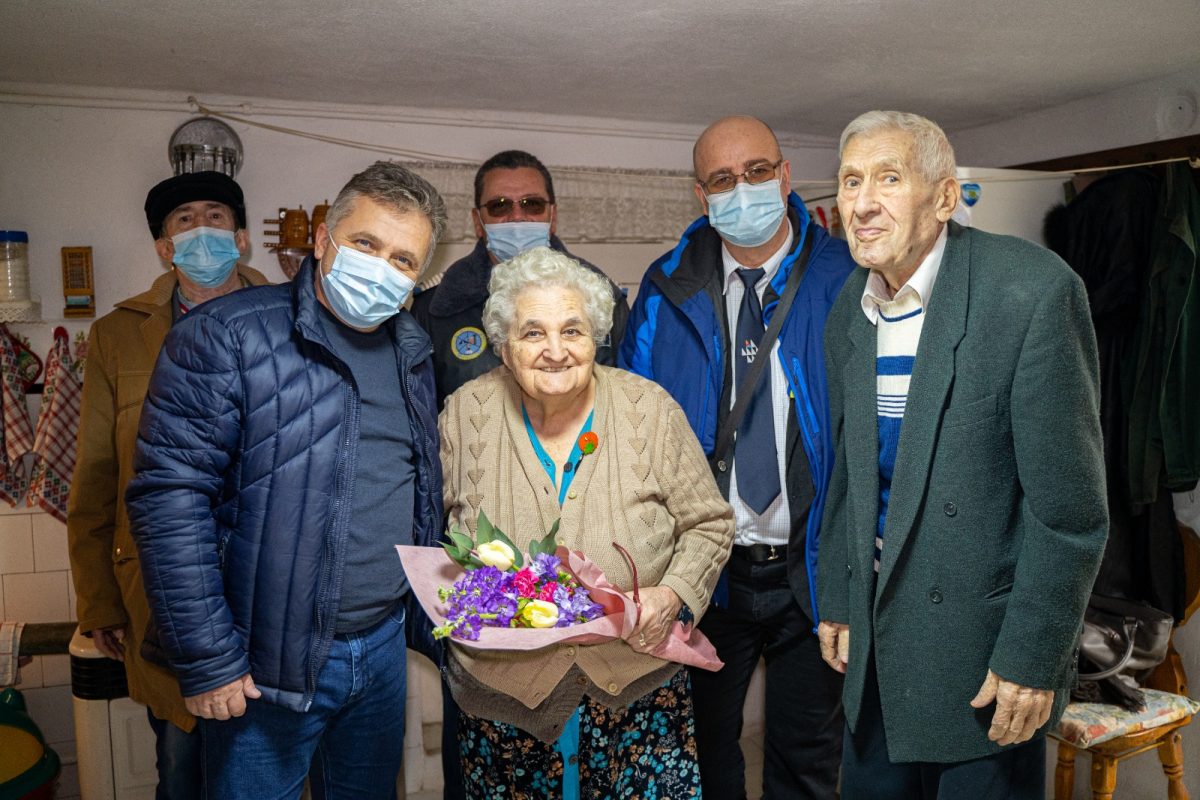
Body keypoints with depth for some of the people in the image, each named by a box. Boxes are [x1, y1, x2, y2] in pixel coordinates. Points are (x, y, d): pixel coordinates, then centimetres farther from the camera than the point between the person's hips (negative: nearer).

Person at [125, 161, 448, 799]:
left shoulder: (413, 355, 6)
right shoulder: (226, 337, -14)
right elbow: (169, 497, -18)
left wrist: (429, 621, 13)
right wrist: (206, 661, -17)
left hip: (384, 647, 6)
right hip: (266, 667, -5)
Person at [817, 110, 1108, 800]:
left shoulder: (1032, 290, -18)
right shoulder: (850, 311, 2)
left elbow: (1069, 504, -17)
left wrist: (1030, 658, -14)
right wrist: (838, 602, 11)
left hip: (982, 637, -5)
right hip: (877, 631, 6)